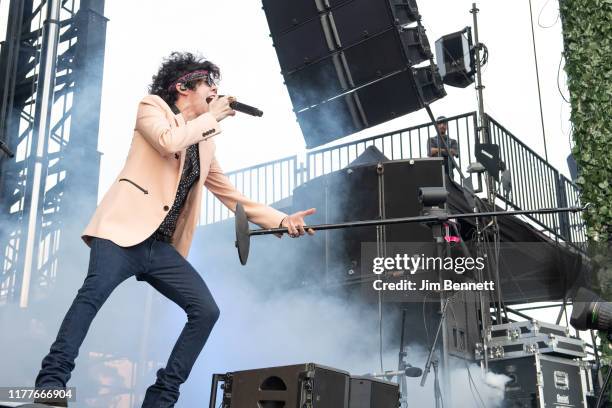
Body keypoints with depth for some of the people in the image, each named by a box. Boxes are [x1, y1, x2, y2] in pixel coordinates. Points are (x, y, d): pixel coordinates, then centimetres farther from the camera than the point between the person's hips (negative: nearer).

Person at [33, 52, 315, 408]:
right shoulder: (153, 107, 8)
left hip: (162, 246, 6)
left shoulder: (205, 142, 23)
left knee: (206, 310, -8)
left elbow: (234, 198, 25)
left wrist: (282, 220, 13)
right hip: (126, 228, -6)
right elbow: (168, 141, -16)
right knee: (96, 290, -30)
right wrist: (212, 117, -1)